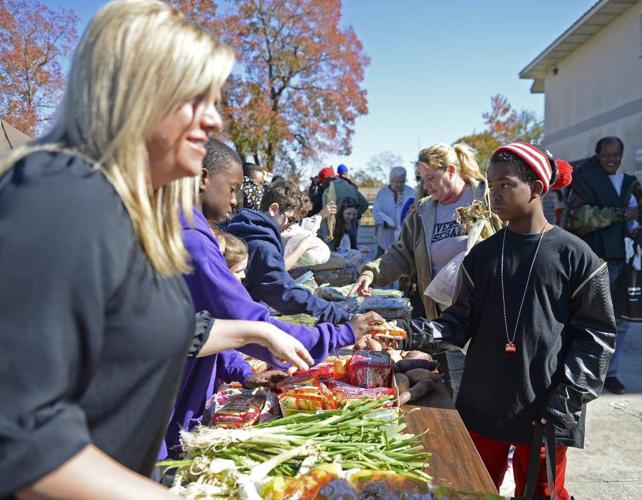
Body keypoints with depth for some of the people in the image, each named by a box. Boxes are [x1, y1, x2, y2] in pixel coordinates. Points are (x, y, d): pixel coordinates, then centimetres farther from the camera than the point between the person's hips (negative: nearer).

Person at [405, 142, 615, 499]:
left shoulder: (575, 256, -7)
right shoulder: (482, 254, 4)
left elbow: (596, 333, -5)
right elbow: (464, 318, 5)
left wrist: (568, 397, -11)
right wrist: (432, 334, -15)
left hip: (544, 410, -4)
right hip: (483, 402, 4)